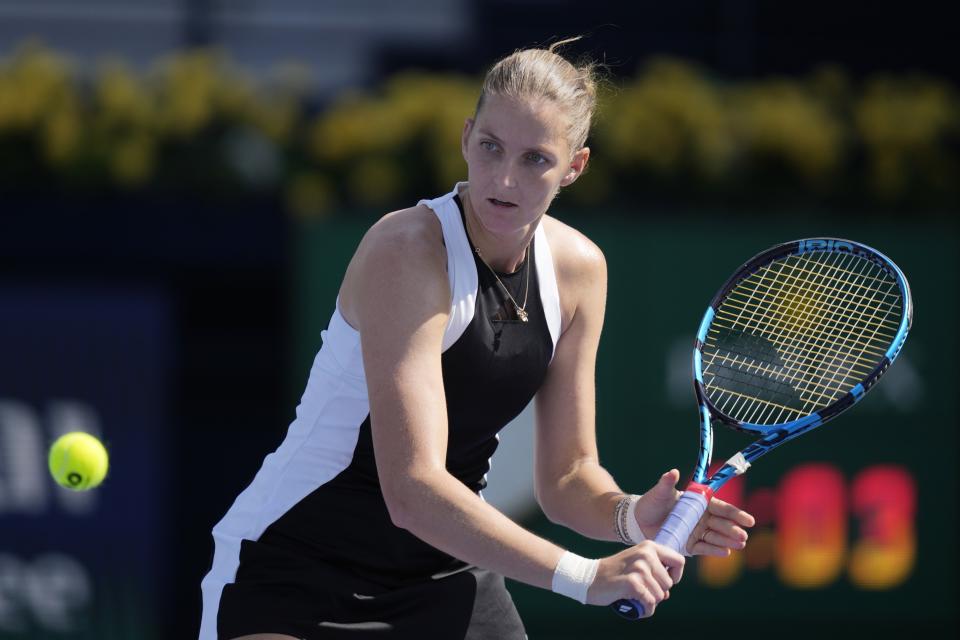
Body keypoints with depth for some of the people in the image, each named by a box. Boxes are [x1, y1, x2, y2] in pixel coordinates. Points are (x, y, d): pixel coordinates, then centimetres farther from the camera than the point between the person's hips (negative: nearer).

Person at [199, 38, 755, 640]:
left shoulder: (579, 269, -2)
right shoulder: (407, 251, -23)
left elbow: (568, 474, 5)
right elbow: (412, 490, -31)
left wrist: (630, 517, -18)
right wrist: (586, 576, -37)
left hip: (447, 580, 6)